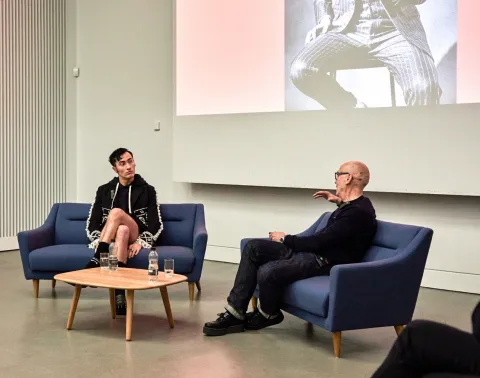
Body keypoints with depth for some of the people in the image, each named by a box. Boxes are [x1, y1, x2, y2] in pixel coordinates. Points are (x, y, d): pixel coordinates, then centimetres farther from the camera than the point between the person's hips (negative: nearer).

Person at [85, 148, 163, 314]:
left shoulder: (147, 190, 10)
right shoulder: (104, 190, 15)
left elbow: (156, 224, 2)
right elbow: (92, 222, 10)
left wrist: (140, 242, -14)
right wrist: (98, 240, -11)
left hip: (135, 238, -1)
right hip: (107, 239, 1)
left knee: (116, 212, -33)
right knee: (122, 230, -38)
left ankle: (96, 261, -39)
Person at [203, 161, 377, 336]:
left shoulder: (358, 212, -20)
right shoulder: (354, 204, 10)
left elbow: (318, 242, -21)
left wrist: (285, 239, -7)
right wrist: (340, 202, 24)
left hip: (323, 261, -11)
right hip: (311, 249, 11)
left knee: (267, 272, -32)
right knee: (253, 247, -1)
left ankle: (268, 314, 4)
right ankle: (235, 312, -5)